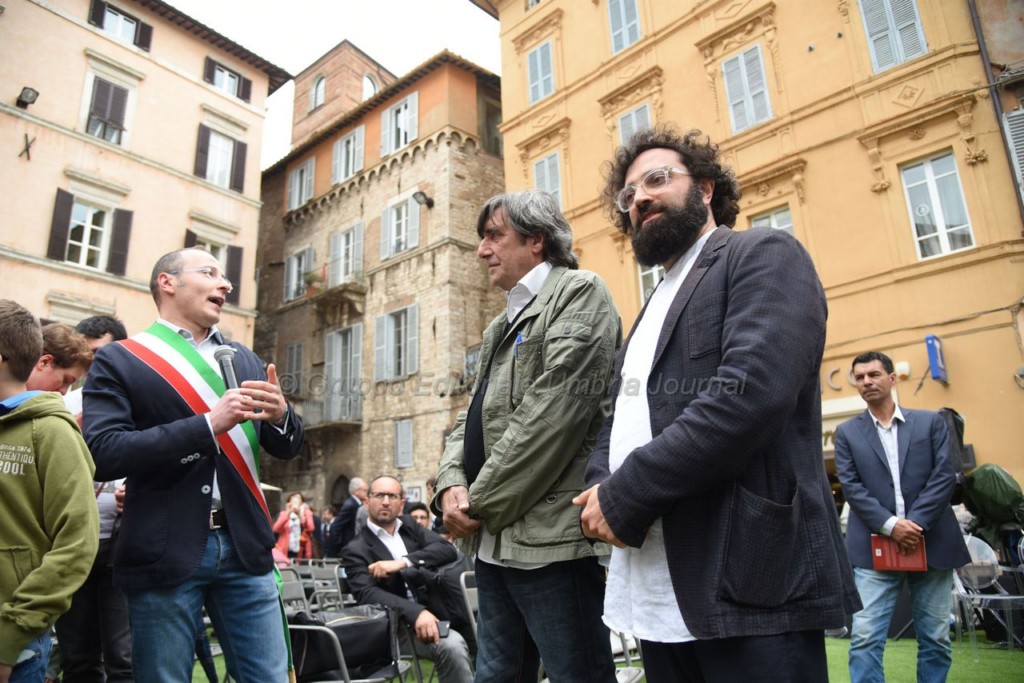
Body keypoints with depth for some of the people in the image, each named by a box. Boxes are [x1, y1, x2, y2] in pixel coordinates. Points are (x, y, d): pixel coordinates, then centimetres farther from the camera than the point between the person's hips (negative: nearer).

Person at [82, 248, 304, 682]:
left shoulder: (245, 360, 12)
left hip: (244, 545, 4)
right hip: (164, 551, -3)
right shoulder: (118, 360, -1)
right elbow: (102, 454, -14)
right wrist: (209, 424, -22)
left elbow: (287, 448, 12)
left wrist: (280, 414, -11)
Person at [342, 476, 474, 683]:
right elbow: (368, 594, -17)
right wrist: (416, 613, -33)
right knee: (451, 645, -30)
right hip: (401, 625, -5)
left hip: (435, 610, 5)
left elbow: (447, 549, -3)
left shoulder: (411, 529, 14)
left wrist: (403, 562, -18)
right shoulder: (356, 550, 0)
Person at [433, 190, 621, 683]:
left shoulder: (579, 293, -6)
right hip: (494, 540, 9)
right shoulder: (500, 327, 21)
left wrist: (481, 502, -12)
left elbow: (551, 412, -18)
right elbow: (471, 419, 17)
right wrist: (452, 485, -2)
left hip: (551, 536, -8)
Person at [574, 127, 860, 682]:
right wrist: (599, 490, -4)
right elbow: (619, 419, 19)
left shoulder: (764, 255, -4)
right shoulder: (653, 308, 21)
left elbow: (750, 394, -20)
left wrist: (624, 496, -15)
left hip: (748, 587, -7)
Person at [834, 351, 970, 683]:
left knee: (936, 638, 9)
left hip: (932, 544, 1)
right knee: (865, 637, -8)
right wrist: (890, 525, -14)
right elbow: (851, 486, -1)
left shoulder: (931, 422, 8)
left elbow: (945, 476, -1)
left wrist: (915, 523, -12)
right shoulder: (847, 432, 7)